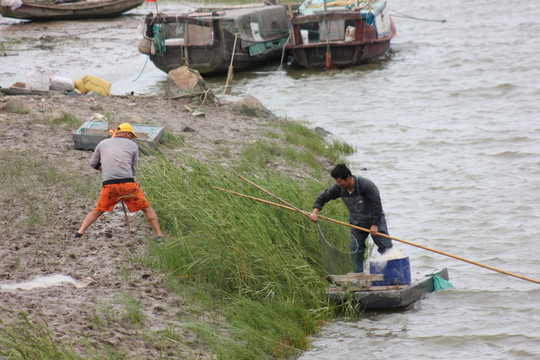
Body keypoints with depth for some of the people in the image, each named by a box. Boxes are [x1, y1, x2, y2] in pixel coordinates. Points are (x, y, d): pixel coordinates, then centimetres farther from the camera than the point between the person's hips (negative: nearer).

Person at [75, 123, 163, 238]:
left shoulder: (103, 143, 18)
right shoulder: (132, 145, 12)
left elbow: (93, 163, 26)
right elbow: (134, 170, 15)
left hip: (108, 185, 2)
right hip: (128, 184, -2)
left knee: (98, 211, 19)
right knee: (147, 209, 11)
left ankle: (81, 231, 6)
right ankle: (159, 234, 4)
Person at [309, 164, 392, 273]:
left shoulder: (366, 185, -29)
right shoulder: (339, 188, -13)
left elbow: (376, 205, -23)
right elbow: (323, 197, 1)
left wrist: (375, 225, -20)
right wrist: (315, 212, -13)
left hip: (375, 220, -5)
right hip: (357, 223, 5)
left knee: (385, 247, -2)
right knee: (355, 249, 0)